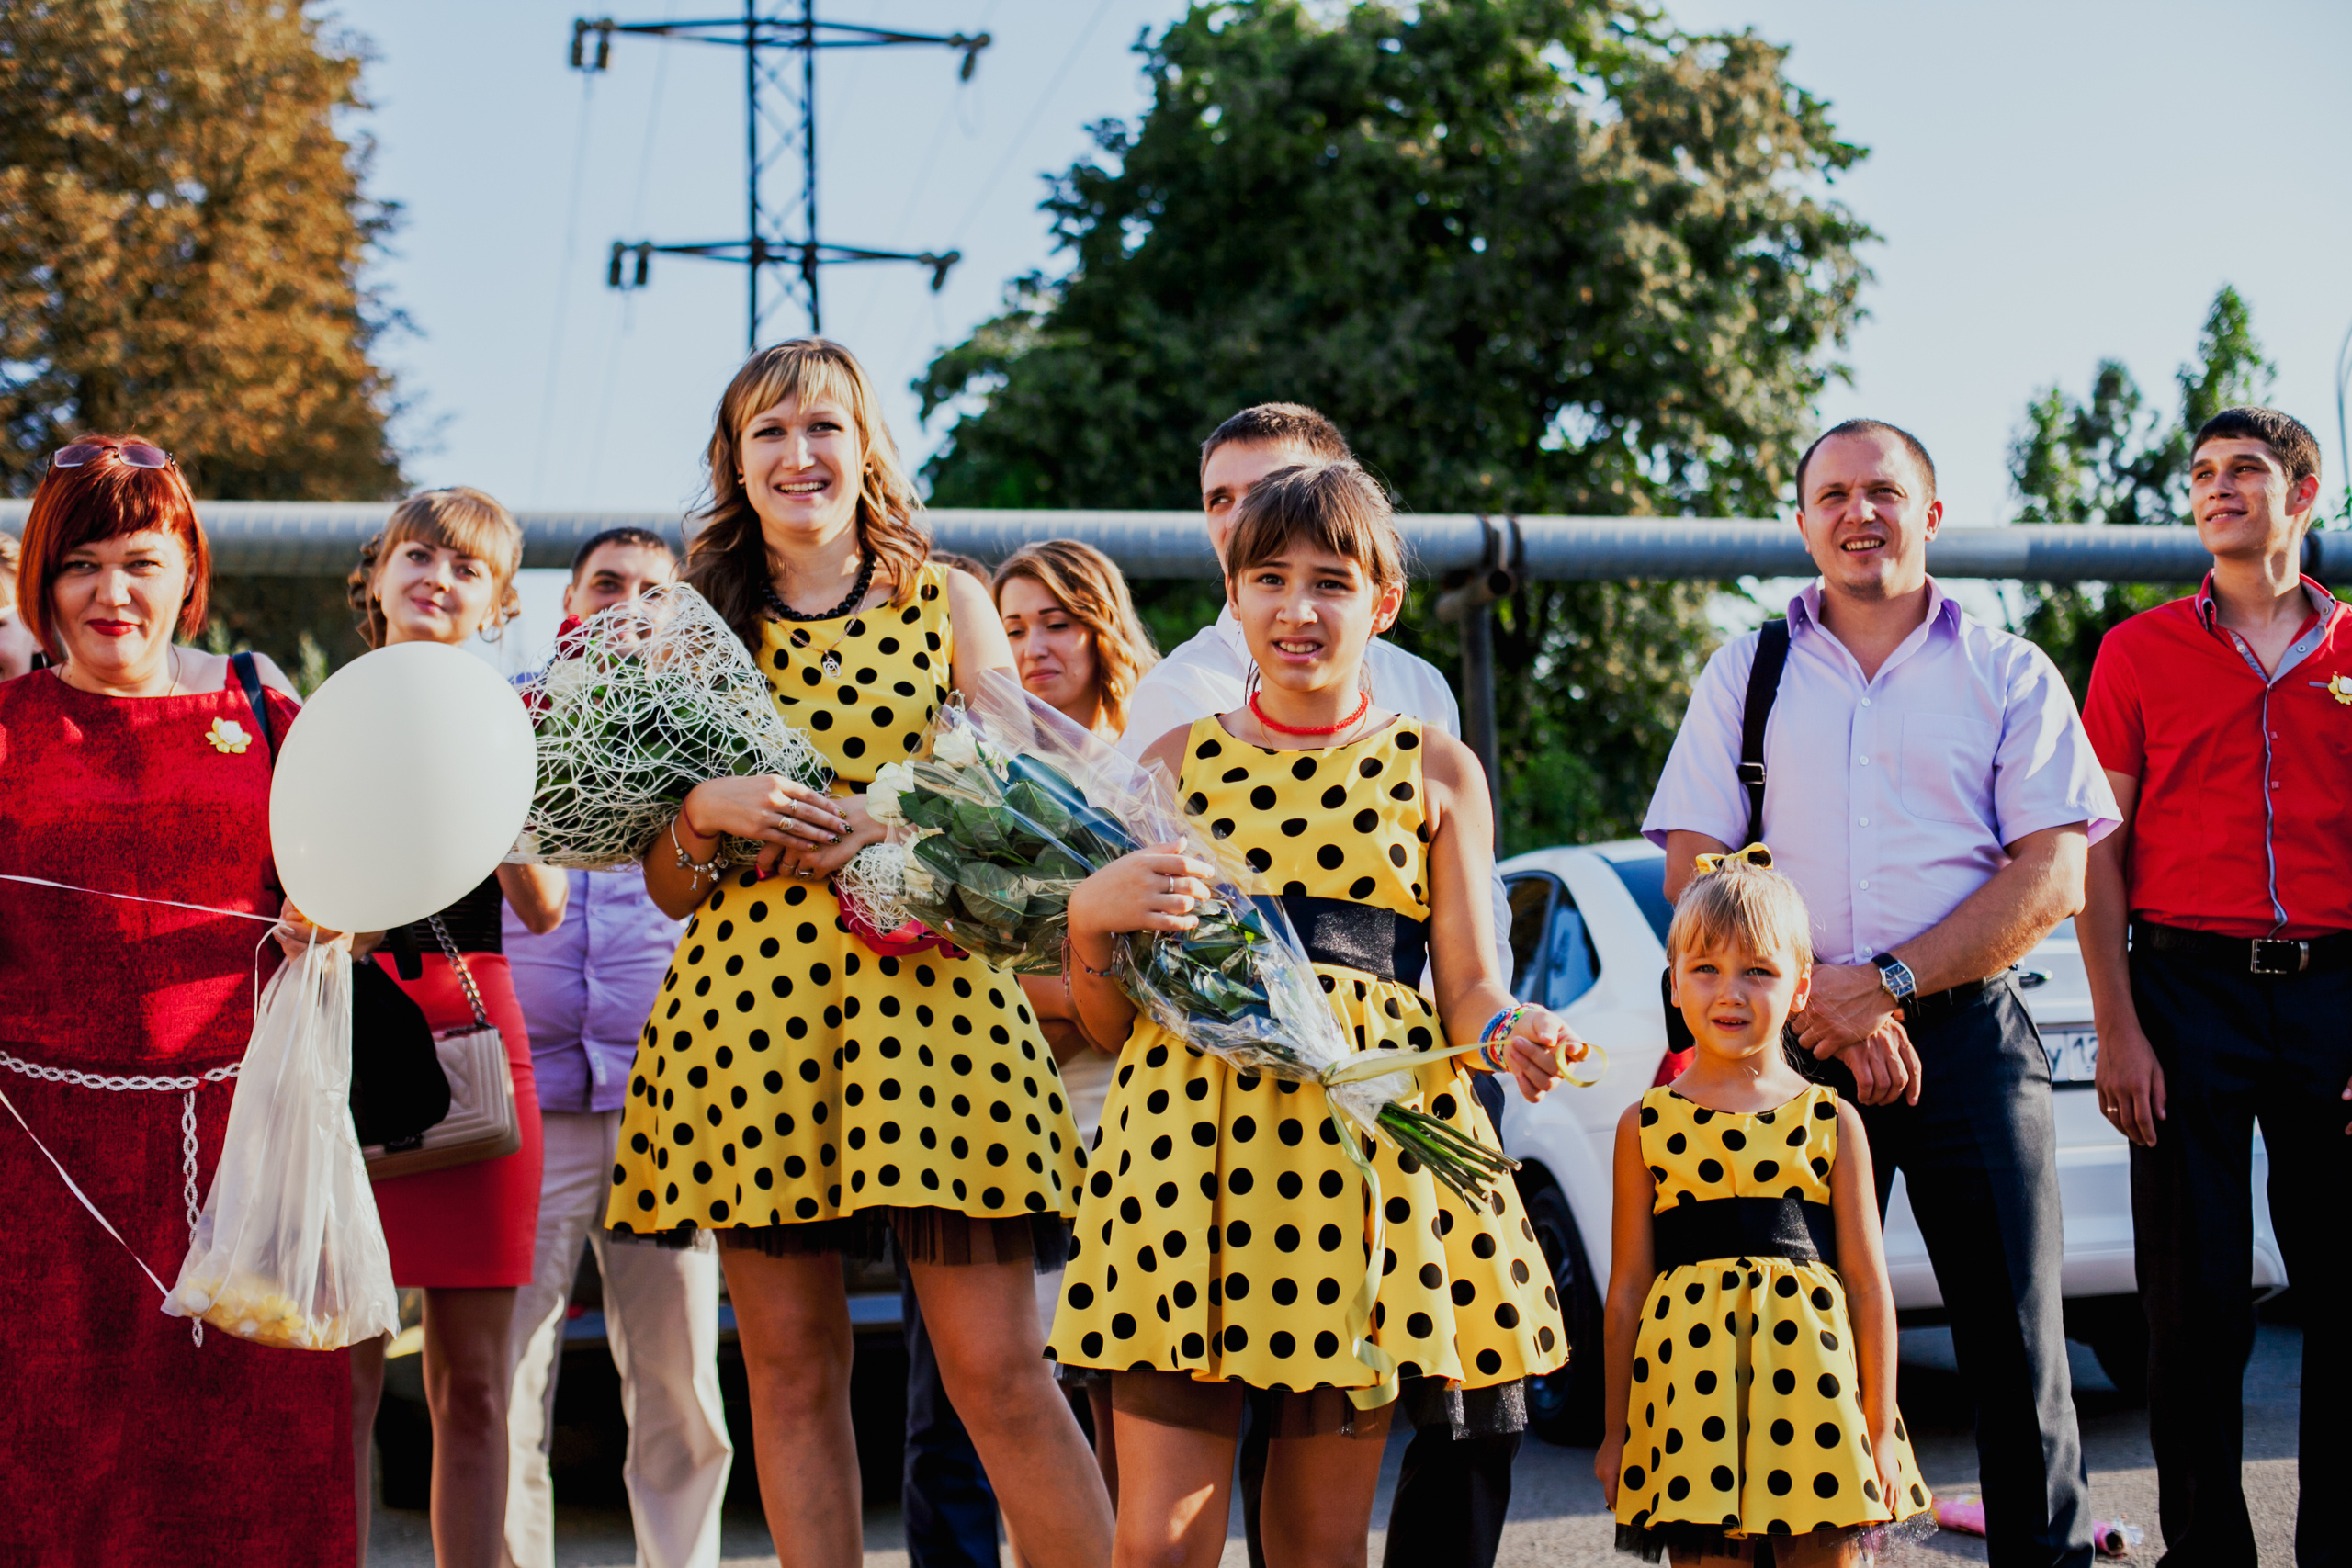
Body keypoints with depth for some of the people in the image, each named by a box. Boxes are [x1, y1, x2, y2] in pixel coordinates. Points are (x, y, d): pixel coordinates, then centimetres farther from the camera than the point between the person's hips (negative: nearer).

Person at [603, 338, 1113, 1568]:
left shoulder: (948, 602, 12)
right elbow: (666, 884, 13)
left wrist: (892, 823, -10)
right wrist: (707, 808, -8)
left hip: (925, 985, -2)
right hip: (748, 993, 2)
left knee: (998, 1368, -7)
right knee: (790, 1364, 3)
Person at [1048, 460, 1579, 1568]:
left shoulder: (1434, 771, 11)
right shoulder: (1176, 762, 12)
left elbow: (1469, 990, 7)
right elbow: (1107, 1021, 12)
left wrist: (1511, 1033, -16)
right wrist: (1088, 914, -8)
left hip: (1367, 1134, 0)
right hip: (1190, 1135, 1)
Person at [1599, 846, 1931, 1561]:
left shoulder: (1831, 1121, 5)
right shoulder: (1647, 1125, 5)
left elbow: (1868, 1282, 5)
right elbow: (1628, 1287, 7)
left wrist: (1880, 1428, 2)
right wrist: (1615, 1432, 7)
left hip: (1814, 1386, 0)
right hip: (1690, 1387, 0)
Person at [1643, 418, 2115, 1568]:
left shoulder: (2010, 675, 10)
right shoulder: (1746, 673, 12)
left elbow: (2053, 878, 0)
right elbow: (1694, 875, 5)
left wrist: (1887, 982, -12)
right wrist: (1825, 1013, -8)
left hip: (1969, 1038, -1)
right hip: (1791, 1042, 1)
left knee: (2016, 1343, 0)